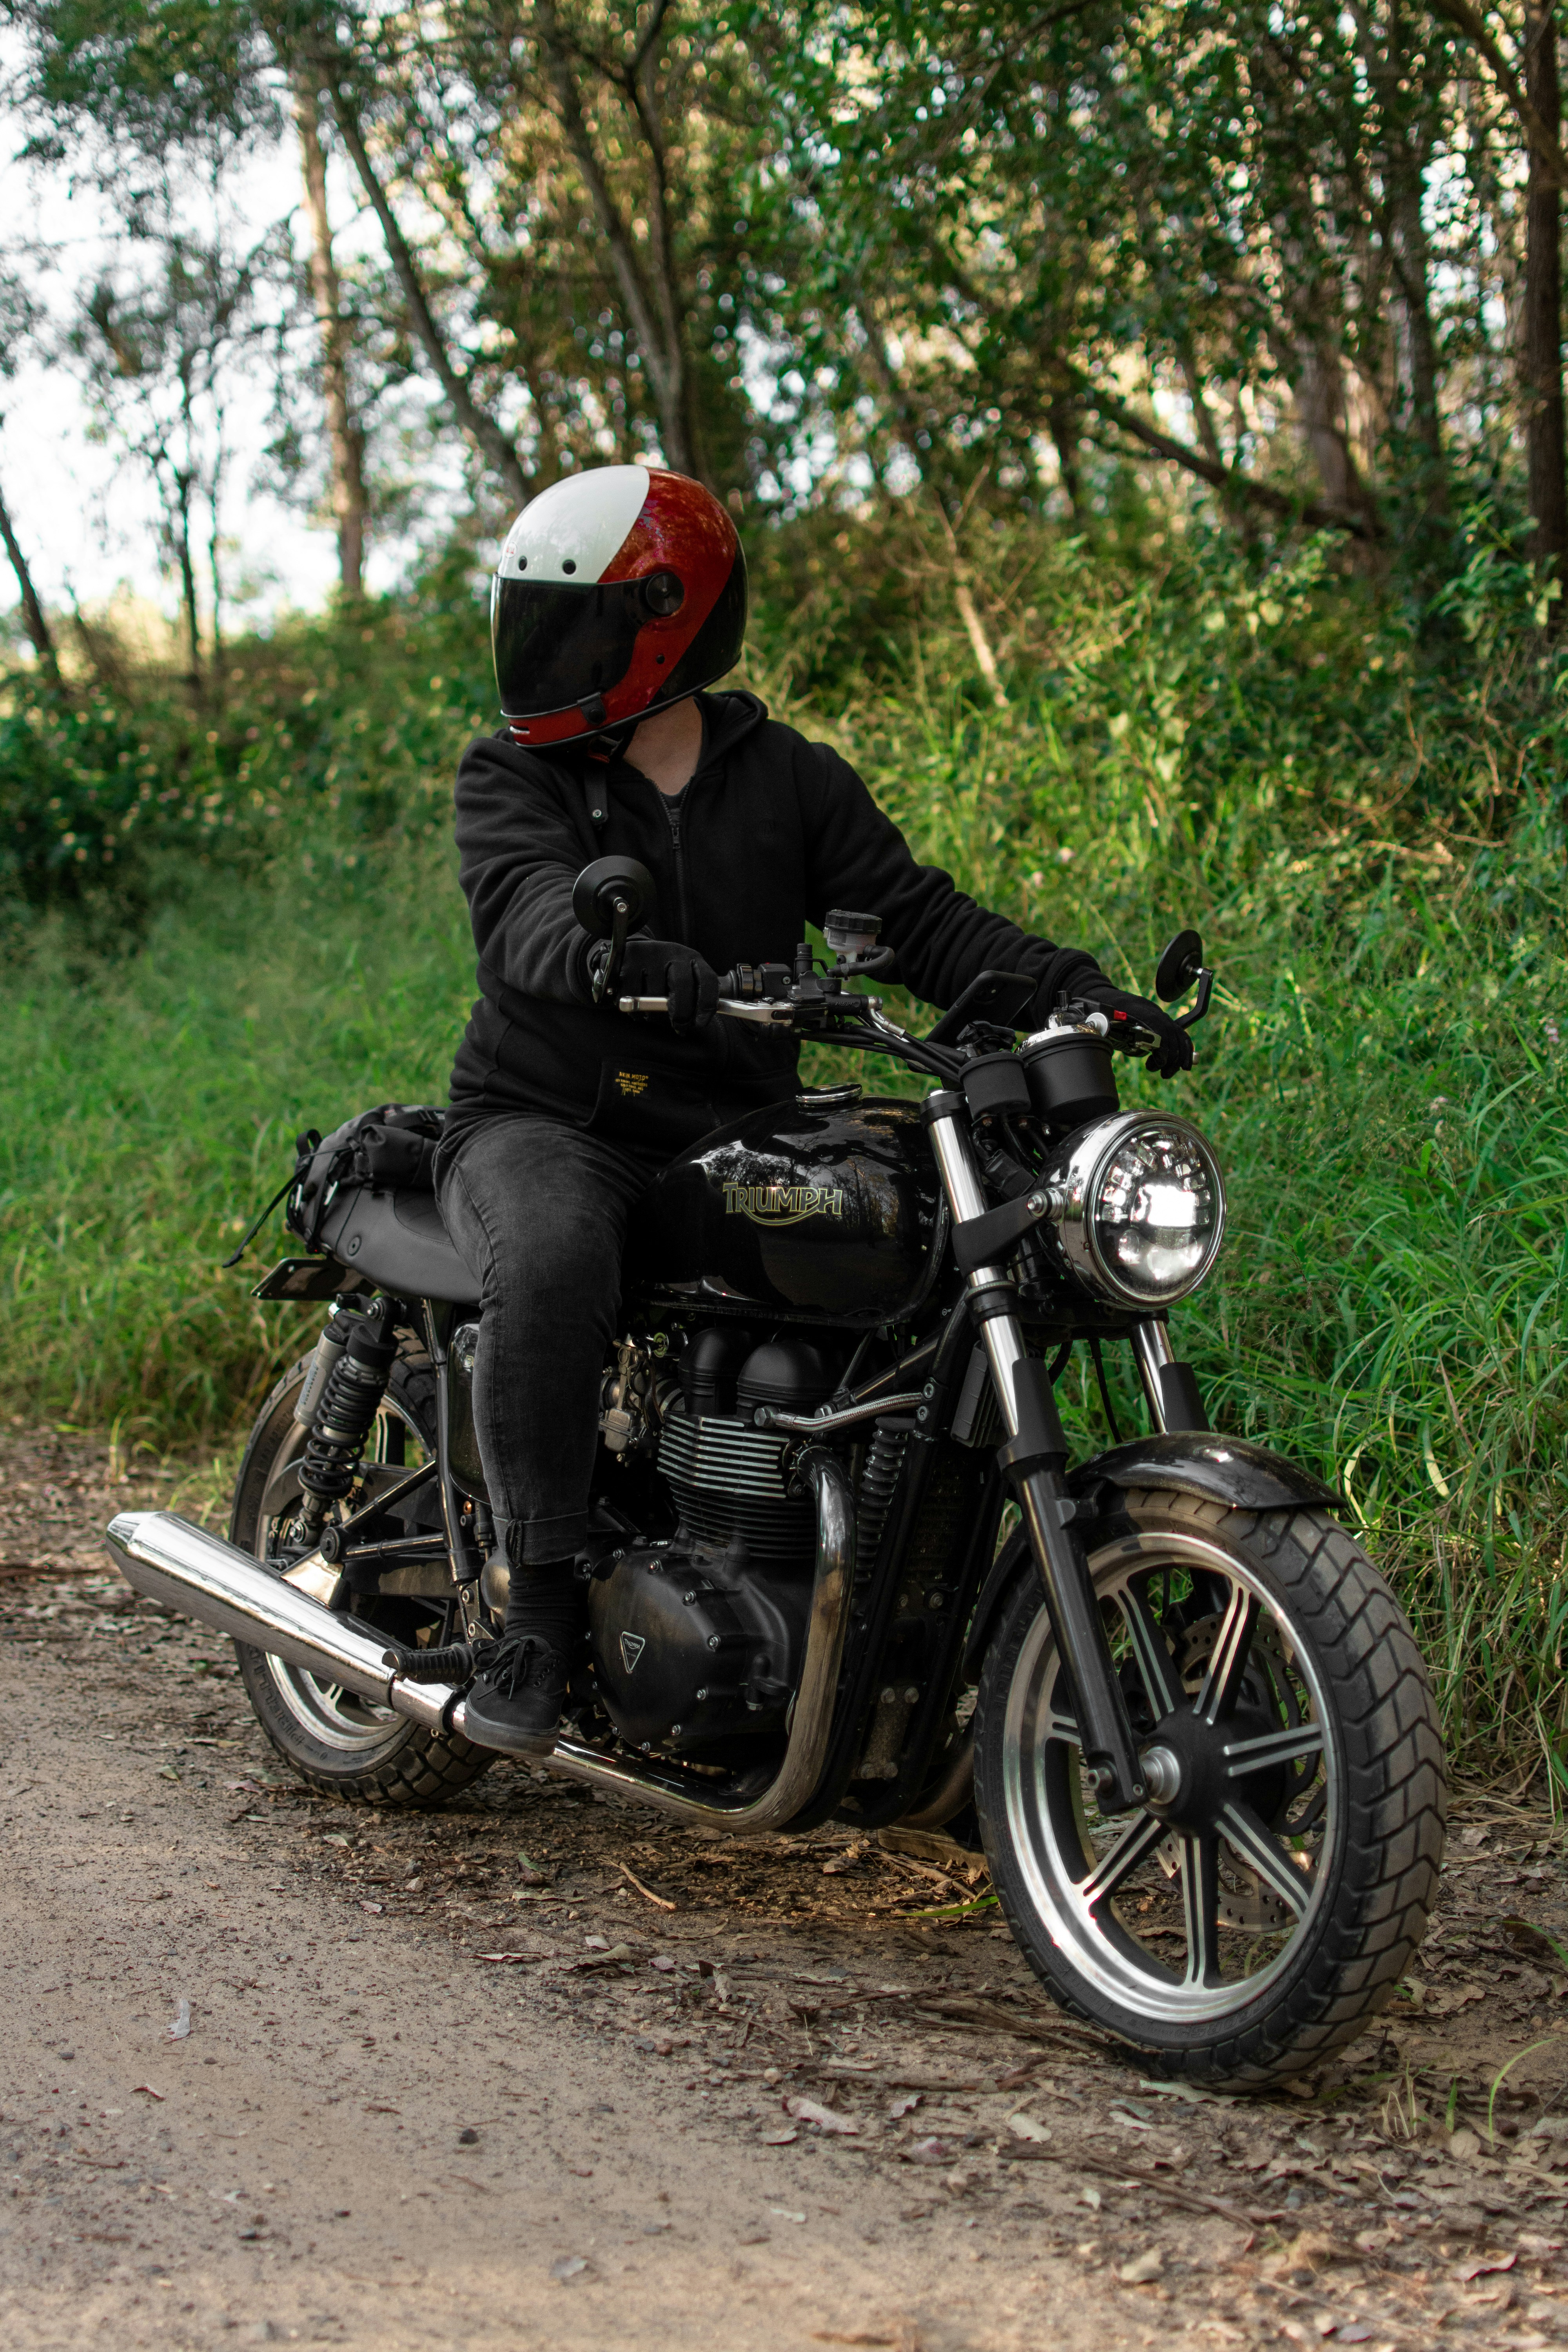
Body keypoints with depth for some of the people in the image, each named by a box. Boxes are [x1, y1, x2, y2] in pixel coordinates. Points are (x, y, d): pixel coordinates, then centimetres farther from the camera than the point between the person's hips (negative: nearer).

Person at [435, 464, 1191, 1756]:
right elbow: (526, 904, -19)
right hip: (542, 1125, -3)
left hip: (730, 1143, 3)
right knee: (554, 1270, -37)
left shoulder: (791, 780, 10)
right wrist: (611, 953, -42)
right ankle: (541, 1600, -24)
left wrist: (1079, 991, -16)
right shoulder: (510, 776, 3)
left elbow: (923, 919, 2)